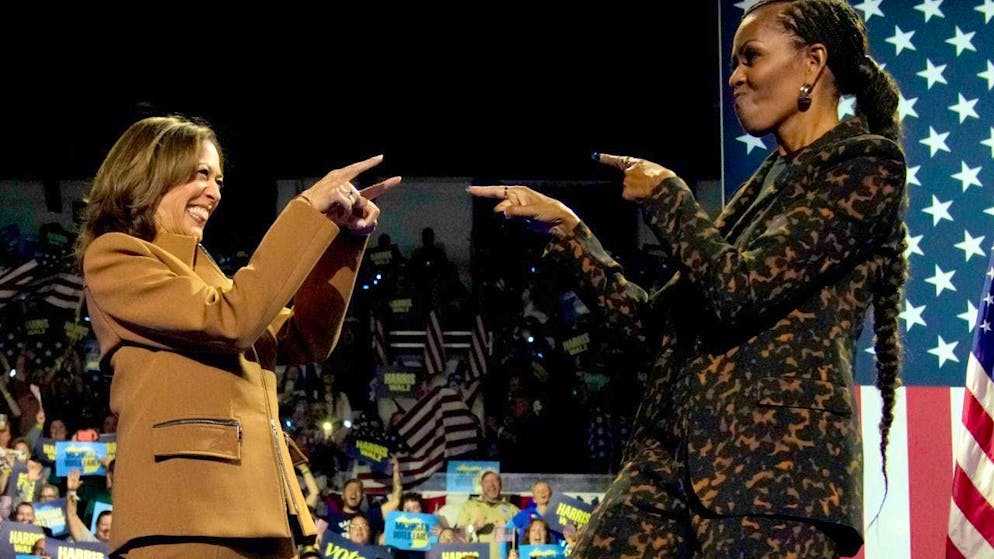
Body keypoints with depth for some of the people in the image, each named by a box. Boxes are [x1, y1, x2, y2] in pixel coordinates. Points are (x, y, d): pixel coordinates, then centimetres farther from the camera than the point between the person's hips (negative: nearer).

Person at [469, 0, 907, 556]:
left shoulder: (863, 170, -1)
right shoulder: (766, 183, 24)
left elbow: (737, 289, -13)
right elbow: (648, 322, 24)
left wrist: (665, 196, 2)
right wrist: (568, 231, 21)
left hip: (774, 467, -8)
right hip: (670, 460, 8)